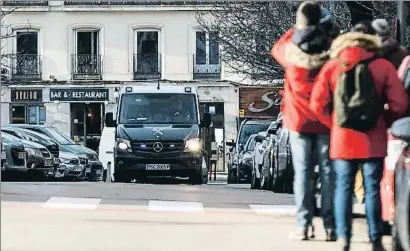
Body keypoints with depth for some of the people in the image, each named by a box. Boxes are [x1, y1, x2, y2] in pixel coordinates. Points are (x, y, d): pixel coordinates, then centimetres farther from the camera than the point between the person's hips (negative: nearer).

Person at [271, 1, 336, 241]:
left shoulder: (291, 50, -5)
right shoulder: (331, 50, -6)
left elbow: (277, 49, 20)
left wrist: (295, 31, 24)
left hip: (299, 119, 0)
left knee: (302, 172, 3)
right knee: (328, 172, 2)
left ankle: (304, 226, -2)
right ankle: (331, 226, -1)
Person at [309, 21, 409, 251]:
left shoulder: (332, 66, 1)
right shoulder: (383, 66, -5)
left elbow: (318, 104, -1)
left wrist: (335, 124, 12)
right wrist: (387, 122, 12)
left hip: (343, 138, 1)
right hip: (373, 139, -1)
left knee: (344, 187, 8)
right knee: (373, 188, 4)